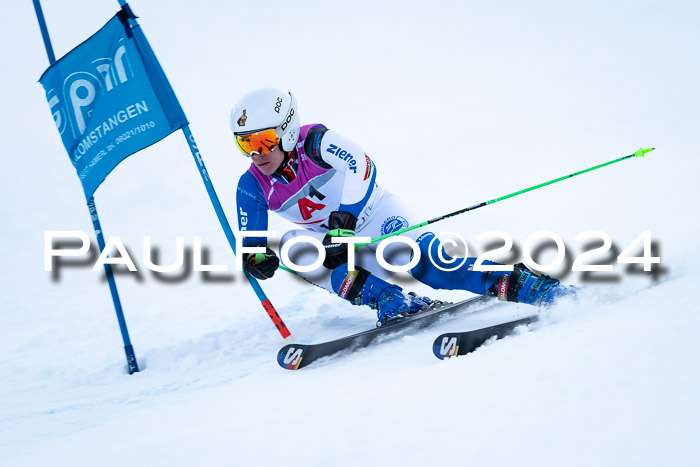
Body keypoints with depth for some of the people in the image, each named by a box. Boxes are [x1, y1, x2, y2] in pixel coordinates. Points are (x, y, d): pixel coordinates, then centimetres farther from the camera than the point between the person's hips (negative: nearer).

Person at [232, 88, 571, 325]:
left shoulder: (314, 143, -20)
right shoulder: (252, 188, -8)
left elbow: (361, 167, -36)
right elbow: (251, 242, -8)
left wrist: (345, 216, -48)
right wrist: (257, 258, -34)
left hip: (373, 213, -5)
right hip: (332, 242, 5)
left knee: (417, 253, -34)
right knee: (291, 245, -28)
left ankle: (516, 283, -38)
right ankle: (386, 300, -39)